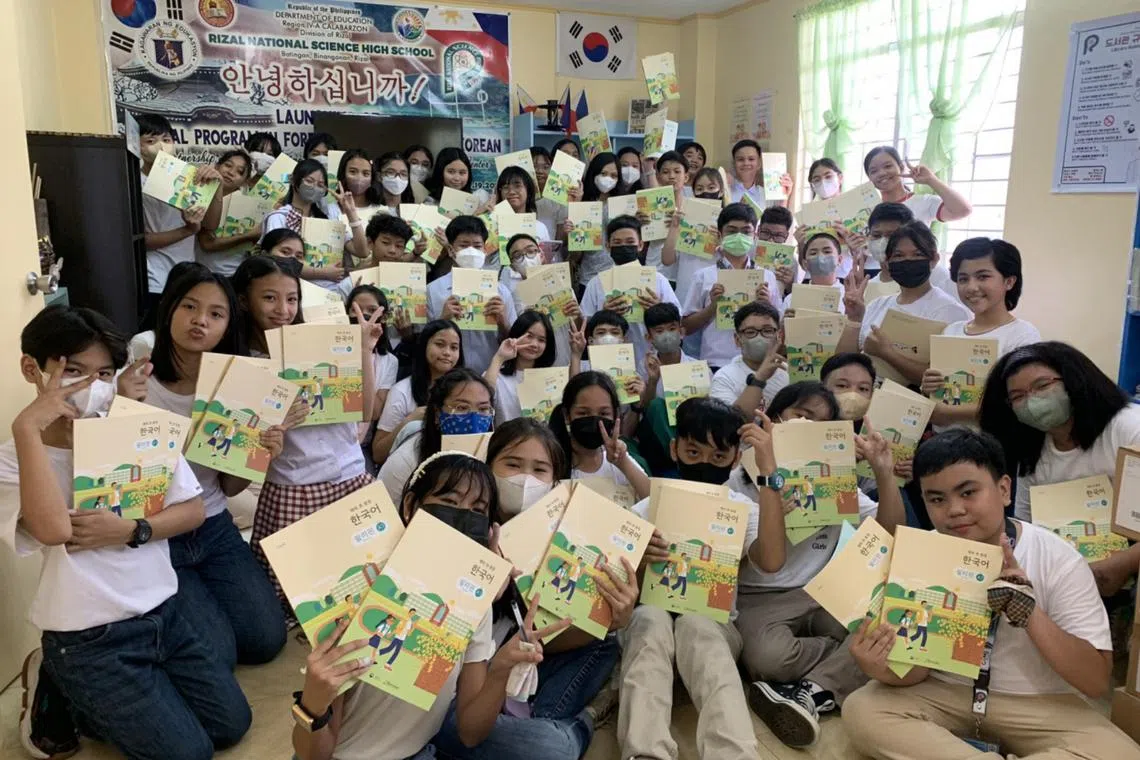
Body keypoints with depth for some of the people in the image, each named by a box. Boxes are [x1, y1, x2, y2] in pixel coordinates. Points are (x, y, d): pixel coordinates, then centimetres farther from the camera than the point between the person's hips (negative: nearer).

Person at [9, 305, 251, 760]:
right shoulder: (15, 458, -10)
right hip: (88, 639, -4)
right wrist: (27, 428, -26)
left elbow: (193, 511, -1)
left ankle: (93, 700, 22)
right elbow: (54, 528, -30)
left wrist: (129, 531, -19)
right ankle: (59, 696, 13)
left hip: (161, 613, 5)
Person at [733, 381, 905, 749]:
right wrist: (771, 477, -25)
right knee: (768, 656, -37)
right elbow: (769, 562, -21)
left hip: (822, 595, 5)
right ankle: (856, 654, -13)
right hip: (760, 599, -4)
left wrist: (884, 472, -11)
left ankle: (810, 692, -26)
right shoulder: (742, 481, -7)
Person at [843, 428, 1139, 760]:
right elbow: (916, 667, -7)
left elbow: (1097, 682, -15)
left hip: (1038, 704, -1)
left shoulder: (1058, 560, -13)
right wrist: (884, 670, -31)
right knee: (861, 710, -23)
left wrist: (1028, 611, -30)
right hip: (945, 693, 1)